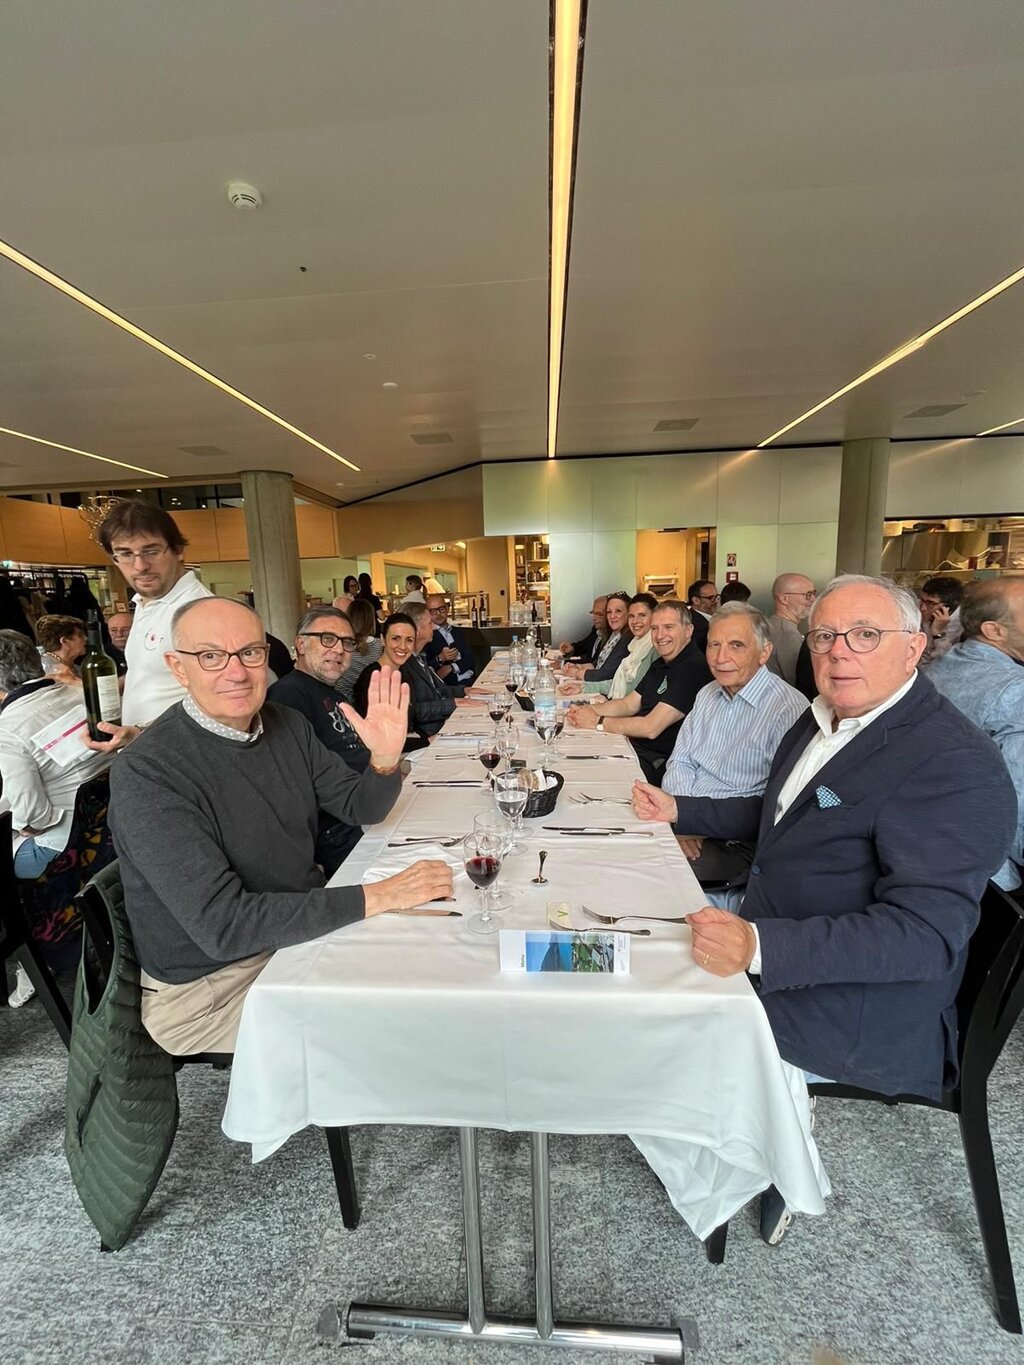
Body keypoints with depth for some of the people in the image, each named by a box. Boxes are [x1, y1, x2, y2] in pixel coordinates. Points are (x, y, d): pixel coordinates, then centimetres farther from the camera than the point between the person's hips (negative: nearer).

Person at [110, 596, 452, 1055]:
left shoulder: (285, 723, -4)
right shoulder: (146, 772, -25)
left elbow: (361, 809, 2)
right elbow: (222, 926, -30)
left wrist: (385, 760, -21)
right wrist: (374, 897, -31)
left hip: (307, 926, 6)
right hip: (210, 984, -6)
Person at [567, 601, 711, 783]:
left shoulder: (693, 668, -19)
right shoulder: (661, 664, 14)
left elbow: (651, 728, -23)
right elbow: (629, 704, 15)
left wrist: (597, 722, -15)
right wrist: (588, 711, -3)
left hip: (659, 761, -9)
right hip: (633, 744, 9)